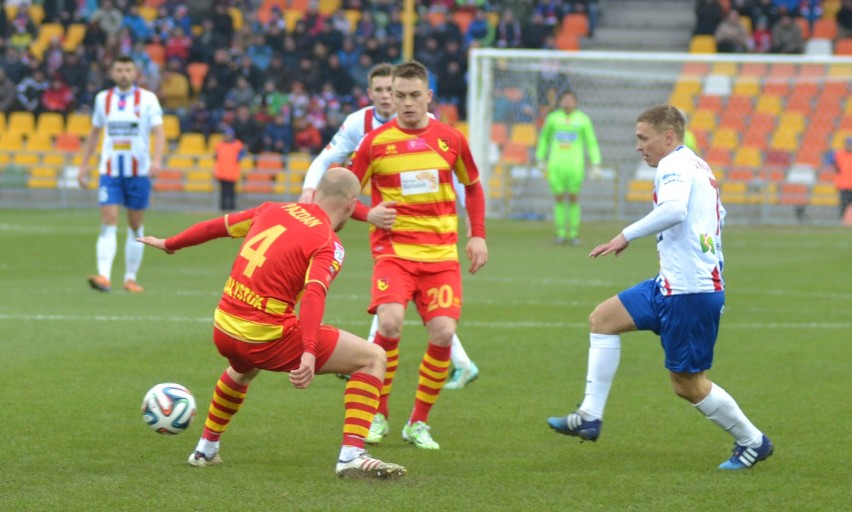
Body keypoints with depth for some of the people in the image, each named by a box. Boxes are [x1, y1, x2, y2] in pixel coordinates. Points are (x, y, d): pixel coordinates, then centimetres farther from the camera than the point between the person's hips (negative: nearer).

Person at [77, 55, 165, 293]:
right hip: (110, 172, 1)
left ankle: (131, 278, 17)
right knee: (108, 222, -13)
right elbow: (94, 132, 18)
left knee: (135, 226, 6)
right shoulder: (103, 99, 7)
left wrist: (157, 159, -25)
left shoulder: (147, 99, -1)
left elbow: (159, 131, -8)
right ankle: (103, 276, -23)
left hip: (139, 172, -1)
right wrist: (84, 165, 16)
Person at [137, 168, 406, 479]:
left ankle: (205, 449, 48)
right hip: (268, 337, -7)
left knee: (243, 369, 44)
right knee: (373, 359, 1)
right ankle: (352, 456, -10)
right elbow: (314, 293, -25)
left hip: (224, 332, 7)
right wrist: (309, 354, -37)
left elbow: (217, 226, 23)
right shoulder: (328, 245, -8)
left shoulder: (274, 210, 11)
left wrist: (169, 244, 40)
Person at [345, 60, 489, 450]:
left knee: (443, 332, -13)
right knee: (389, 323, -25)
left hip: (441, 253, 2)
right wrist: (369, 214, -14)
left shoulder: (450, 139, 5)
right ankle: (378, 415, -5)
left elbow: (473, 185, 21)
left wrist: (478, 235, 11)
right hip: (393, 249, -2)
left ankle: (419, 423, 6)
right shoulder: (375, 141, -2)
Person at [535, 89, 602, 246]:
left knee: (574, 198, 1)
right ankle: (561, 233, 6)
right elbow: (544, 138, 19)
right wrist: (541, 159, 18)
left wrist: (596, 165, -3)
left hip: (575, 165, -1)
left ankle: (573, 234, 8)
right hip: (556, 165, 1)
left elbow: (592, 143, 3)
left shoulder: (583, 119, 1)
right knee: (559, 198, 0)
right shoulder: (552, 118, 6)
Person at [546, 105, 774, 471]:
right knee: (603, 318, 9)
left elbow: (674, 209, -32)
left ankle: (752, 442, 15)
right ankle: (590, 416, 6)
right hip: (672, 285, 11)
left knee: (688, 383, -1)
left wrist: (628, 235, -26)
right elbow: (719, 216, 30)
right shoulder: (698, 166, 17)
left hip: (689, 293, -11)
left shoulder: (676, 165, -13)